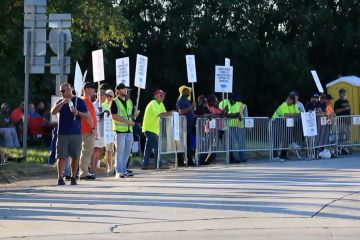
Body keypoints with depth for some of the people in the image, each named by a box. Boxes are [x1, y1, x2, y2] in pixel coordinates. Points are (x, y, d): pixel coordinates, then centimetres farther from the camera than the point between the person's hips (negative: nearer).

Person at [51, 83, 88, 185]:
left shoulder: (79, 101, 5)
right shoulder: (60, 102, 12)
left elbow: (87, 115, 4)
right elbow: (53, 112, -4)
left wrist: (78, 113, -14)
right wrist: (62, 103, -15)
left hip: (76, 133, -1)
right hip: (62, 133, 1)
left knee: (75, 156, 2)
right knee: (61, 156, -5)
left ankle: (73, 178, 11)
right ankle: (60, 178, -5)